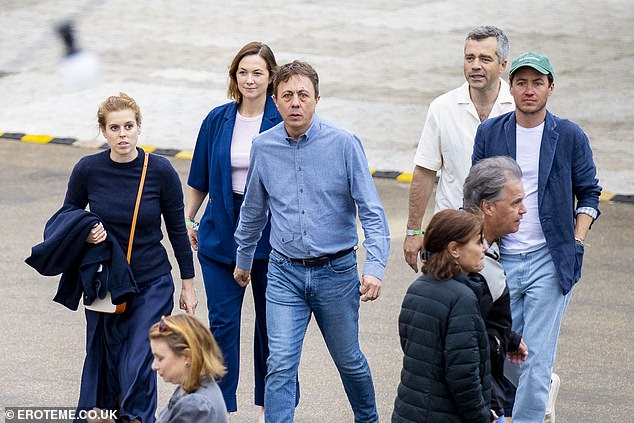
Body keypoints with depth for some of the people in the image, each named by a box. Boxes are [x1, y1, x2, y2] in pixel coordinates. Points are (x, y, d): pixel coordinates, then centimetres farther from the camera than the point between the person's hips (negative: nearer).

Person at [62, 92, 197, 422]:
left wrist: (188, 284, 5)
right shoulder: (88, 170, -8)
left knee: (138, 367, -10)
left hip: (152, 285, -2)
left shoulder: (160, 171, -10)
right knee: (103, 364, 10)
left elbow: (177, 230, 1)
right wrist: (84, 234, -14)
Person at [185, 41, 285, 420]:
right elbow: (200, 180, 12)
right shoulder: (218, 120, 2)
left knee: (271, 322, 9)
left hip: (270, 234, -2)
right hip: (222, 233, 2)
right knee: (222, 322, 0)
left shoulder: (283, 122, -6)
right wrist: (187, 220, 11)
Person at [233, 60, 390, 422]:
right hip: (285, 273, 1)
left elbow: (371, 211, -12)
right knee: (281, 365, -10)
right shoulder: (264, 148, -1)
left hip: (336, 271, -1)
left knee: (349, 360, 16)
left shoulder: (344, 144, -11)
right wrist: (243, 260, 25)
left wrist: (375, 267, -24)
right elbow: (253, 212, 16)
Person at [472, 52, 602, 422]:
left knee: (537, 360, -8)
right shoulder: (489, 133, 4)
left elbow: (589, 194, 9)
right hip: (500, 260, 3)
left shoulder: (570, 136, -1)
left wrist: (576, 242, -1)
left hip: (549, 261, -2)